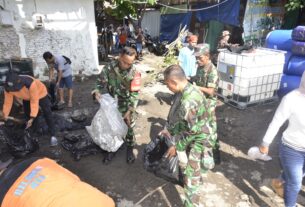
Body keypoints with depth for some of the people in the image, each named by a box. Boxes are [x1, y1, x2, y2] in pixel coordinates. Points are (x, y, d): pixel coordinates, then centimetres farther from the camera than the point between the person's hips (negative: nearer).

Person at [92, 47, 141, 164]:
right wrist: (98, 92, -28)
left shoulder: (134, 73, -20)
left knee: (128, 128, 13)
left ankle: (130, 149, 37)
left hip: (126, 107, -2)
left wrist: (129, 111, -25)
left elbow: (134, 94, -18)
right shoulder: (110, 67, -15)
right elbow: (101, 81, -6)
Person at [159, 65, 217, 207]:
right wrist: (168, 129, 6)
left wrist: (176, 147, -17)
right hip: (194, 133, 10)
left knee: (191, 175, -3)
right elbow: (174, 112, 6)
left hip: (200, 138, -10)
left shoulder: (188, 102, -37)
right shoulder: (186, 90, -6)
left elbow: (191, 131, -27)